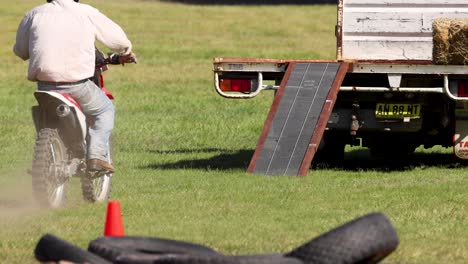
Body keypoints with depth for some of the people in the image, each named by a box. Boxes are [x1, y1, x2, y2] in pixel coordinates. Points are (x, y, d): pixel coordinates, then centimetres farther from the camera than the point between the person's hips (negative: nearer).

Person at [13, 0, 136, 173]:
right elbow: (116, 37, 11)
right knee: (105, 110, 19)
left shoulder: (35, 14, 8)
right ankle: (96, 156, 0)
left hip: (45, 85, 3)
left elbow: (20, 50, 19)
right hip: (77, 84, -3)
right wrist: (126, 53, 34)